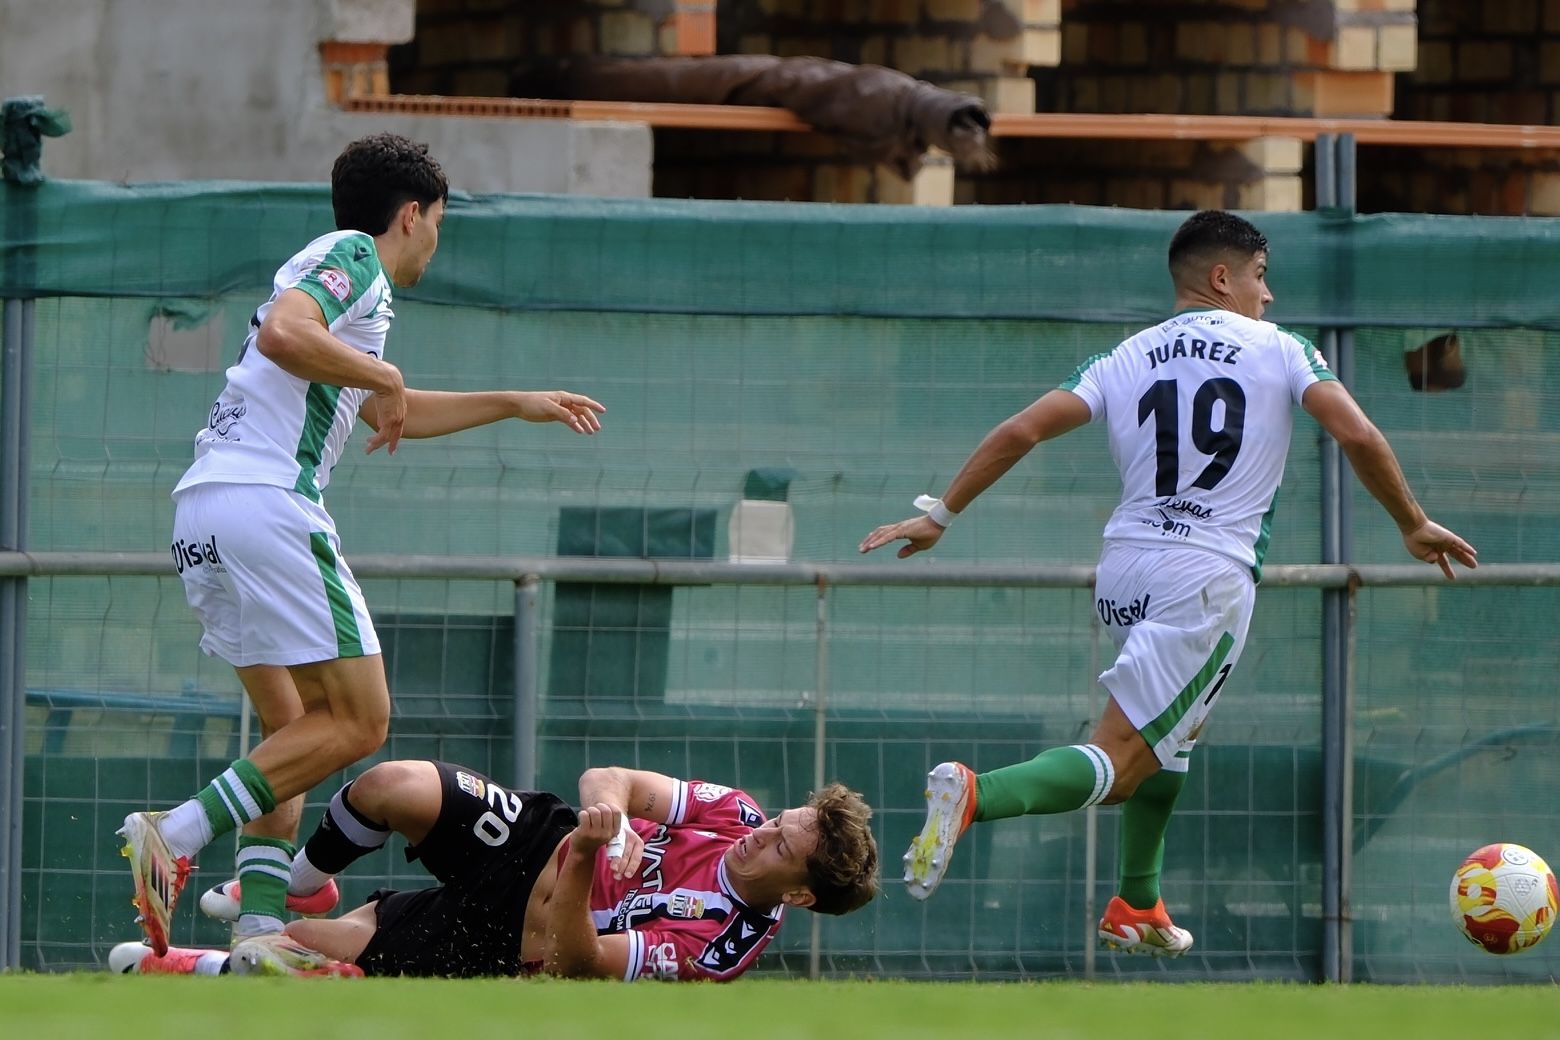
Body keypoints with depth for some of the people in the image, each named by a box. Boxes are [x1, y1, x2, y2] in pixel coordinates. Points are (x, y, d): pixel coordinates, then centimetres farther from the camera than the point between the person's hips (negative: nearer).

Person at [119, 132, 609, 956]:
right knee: (358, 721, -7)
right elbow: (283, 333, -23)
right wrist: (384, 375, -9)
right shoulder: (353, 256, -1)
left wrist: (516, 404, 47)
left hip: (200, 516, 10)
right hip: (265, 504, -10)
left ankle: (259, 928, 2)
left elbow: (385, 414, 42)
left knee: (294, 728, 14)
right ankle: (177, 833, -21)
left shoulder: (335, 262, 29)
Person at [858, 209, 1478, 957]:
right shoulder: (1278, 350, 4)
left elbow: (1022, 430, 4)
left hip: (1123, 566, 6)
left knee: (1171, 729, 32)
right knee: (1118, 765, -13)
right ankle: (976, 796, -39)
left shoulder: (1125, 360, 13)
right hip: (1209, 579, -6)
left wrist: (940, 515, 8)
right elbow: (1359, 437, -6)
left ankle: (1137, 906, 28)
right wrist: (1414, 526, 7)